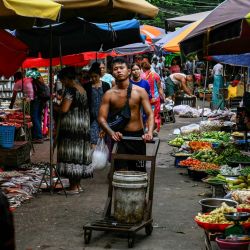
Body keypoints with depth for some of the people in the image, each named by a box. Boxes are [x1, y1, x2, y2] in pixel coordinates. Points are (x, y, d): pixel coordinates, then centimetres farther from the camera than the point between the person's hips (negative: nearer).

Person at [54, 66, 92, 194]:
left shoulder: (70, 90, -14)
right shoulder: (82, 89, 13)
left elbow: (64, 109, -19)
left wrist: (54, 106, 0)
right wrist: (60, 105, 17)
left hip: (71, 127, -9)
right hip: (83, 126, 9)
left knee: (70, 155, -5)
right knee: (79, 154, 12)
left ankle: (73, 187, -4)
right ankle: (77, 185, 19)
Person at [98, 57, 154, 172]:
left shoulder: (140, 91, -3)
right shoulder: (109, 94, -3)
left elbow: (150, 114, -8)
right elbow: (102, 118, -7)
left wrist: (149, 131, -27)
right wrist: (112, 133, -26)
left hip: (137, 136, 1)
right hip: (119, 136, -1)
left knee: (139, 171, 10)